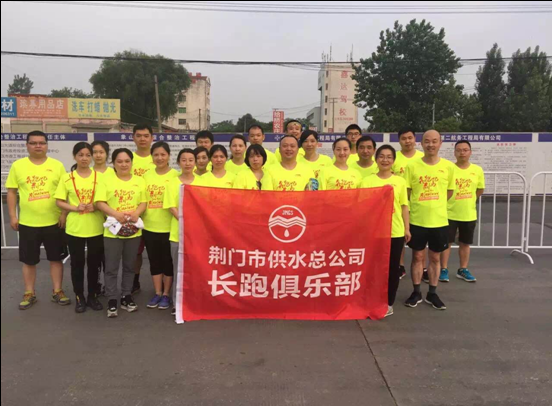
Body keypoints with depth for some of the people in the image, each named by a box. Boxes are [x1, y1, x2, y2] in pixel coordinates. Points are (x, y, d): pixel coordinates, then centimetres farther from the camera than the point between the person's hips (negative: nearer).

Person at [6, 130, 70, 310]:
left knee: (56, 258, 8)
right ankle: (29, 294, 25)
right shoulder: (17, 165, 2)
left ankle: (57, 291, 21)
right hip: (27, 222, 1)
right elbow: (12, 192, 5)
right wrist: (13, 216, 0)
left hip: (53, 222, 0)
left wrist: (64, 214, -5)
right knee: (29, 260, 10)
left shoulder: (57, 165, 1)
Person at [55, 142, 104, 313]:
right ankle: (79, 297, 22)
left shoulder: (99, 176, 1)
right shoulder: (67, 178, 0)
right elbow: (59, 201, 2)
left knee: (94, 262, 9)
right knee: (77, 263, 8)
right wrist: (75, 208, -15)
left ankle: (93, 295, 24)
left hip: (96, 228, 1)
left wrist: (96, 207, -15)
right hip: (74, 228, 0)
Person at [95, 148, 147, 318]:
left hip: (134, 231, 2)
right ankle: (112, 300, 15)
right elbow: (99, 202, -8)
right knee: (111, 268, 4)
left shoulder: (139, 181, 5)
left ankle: (126, 296, 26)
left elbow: (143, 202, 4)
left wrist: (137, 212, -16)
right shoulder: (107, 181, -3)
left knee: (129, 266, 13)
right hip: (113, 231, -2)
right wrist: (115, 214, -22)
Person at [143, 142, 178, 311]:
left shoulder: (175, 175, -7)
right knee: (154, 261, 14)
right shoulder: (147, 175, 6)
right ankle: (157, 293, 28)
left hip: (168, 227, -4)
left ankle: (166, 294, 22)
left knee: (168, 261, 8)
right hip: (149, 226, 4)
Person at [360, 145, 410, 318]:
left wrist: (407, 228, 4)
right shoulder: (367, 181, 0)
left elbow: (404, 206, 7)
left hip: (396, 231, 1)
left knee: (393, 267, 8)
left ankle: (389, 303, 21)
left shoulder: (400, 181, 4)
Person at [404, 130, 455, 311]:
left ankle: (432, 294, 25)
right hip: (417, 220, -1)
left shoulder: (448, 167, -1)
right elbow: (406, 192, 1)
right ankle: (416, 292, 22)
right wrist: (420, 205, 0)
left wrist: (434, 204, 7)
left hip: (439, 220, 1)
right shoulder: (412, 166, -6)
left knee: (435, 257, 11)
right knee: (417, 257, 9)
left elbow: (449, 192, 11)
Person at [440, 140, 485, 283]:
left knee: (465, 243, 14)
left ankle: (463, 270, 28)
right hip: (449, 213, -3)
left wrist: (467, 201, 9)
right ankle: (444, 269, 16)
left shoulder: (478, 170, 0)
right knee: (446, 242, 4)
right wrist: (453, 201, -2)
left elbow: (480, 190, 12)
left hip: (469, 214, 3)